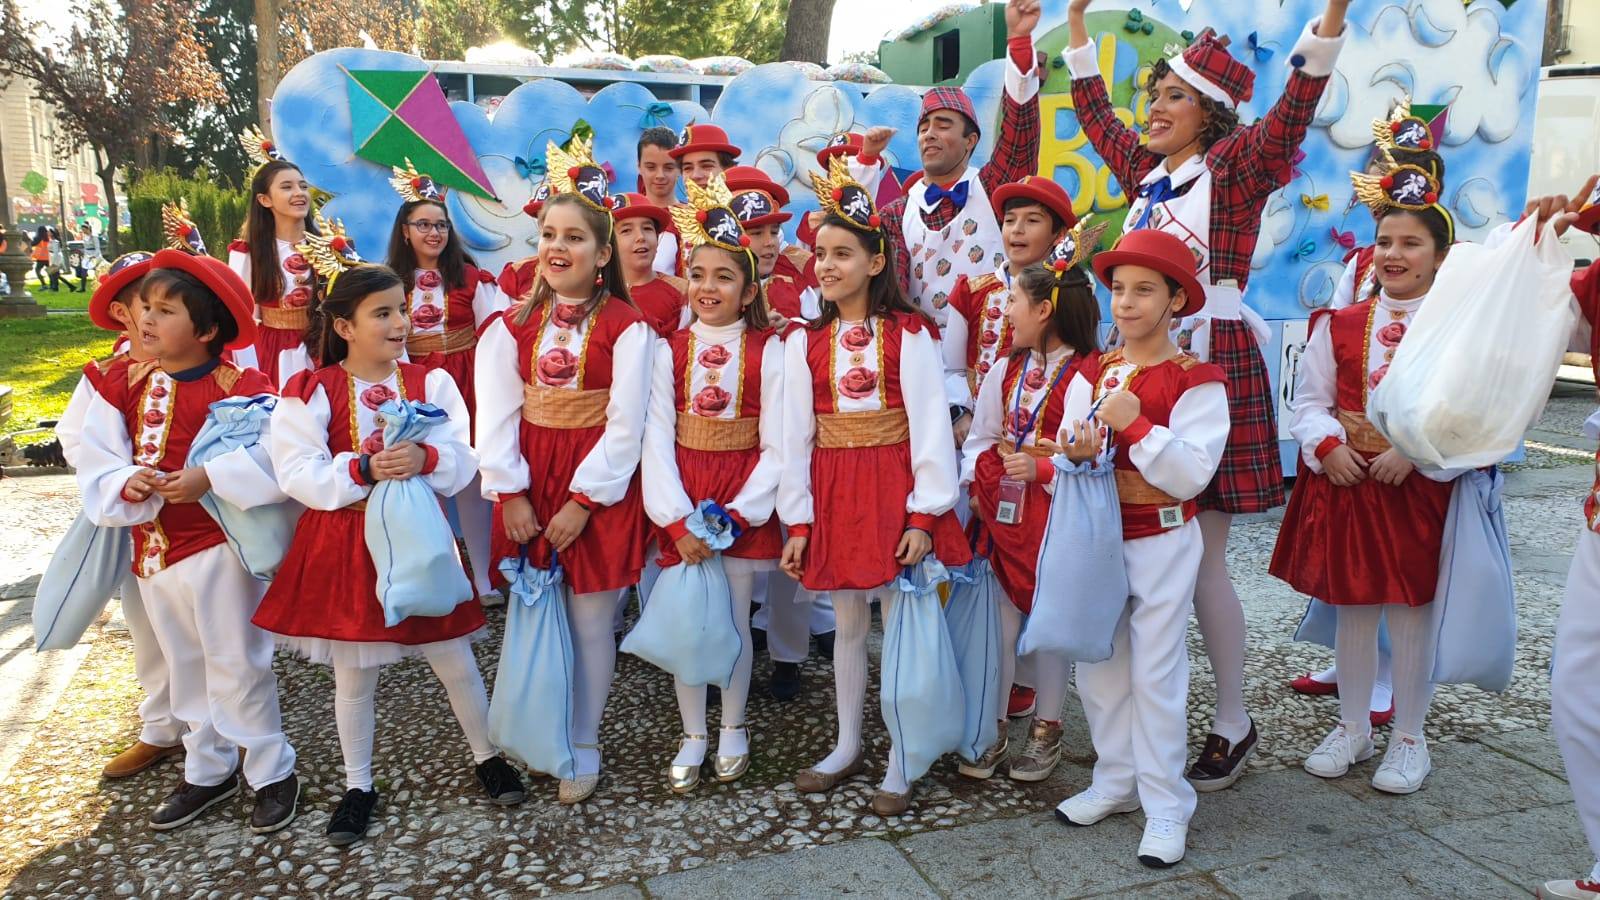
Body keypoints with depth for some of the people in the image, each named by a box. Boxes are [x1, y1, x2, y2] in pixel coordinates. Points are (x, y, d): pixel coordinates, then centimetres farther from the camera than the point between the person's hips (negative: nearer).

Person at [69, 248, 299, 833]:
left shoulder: (240, 388, -17)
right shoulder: (122, 382, 2)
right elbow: (95, 461, 2)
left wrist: (210, 478, -30)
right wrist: (125, 484, -18)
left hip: (219, 546, -7)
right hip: (152, 547, 7)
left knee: (235, 665, 3)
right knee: (185, 666, 20)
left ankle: (272, 772, 21)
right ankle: (208, 770, 37)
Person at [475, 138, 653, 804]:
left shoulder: (625, 327, -7)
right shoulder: (515, 324, 5)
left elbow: (625, 425, -12)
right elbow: (497, 413, -2)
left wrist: (581, 501, -14)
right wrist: (511, 493, -10)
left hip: (599, 488, -3)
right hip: (529, 486, 4)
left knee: (590, 620, 4)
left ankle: (585, 746, 21)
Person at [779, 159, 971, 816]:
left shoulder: (908, 334, -4)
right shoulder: (805, 342, 6)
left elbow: (929, 424, -8)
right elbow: (795, 434, 3)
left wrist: (926, 514, -13)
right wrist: (797, 520, 0)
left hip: (894, 489, -3)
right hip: (833, 494, 3)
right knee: (848, 621, 14)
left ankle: (901, 761, 18)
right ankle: (847, 746, 30)